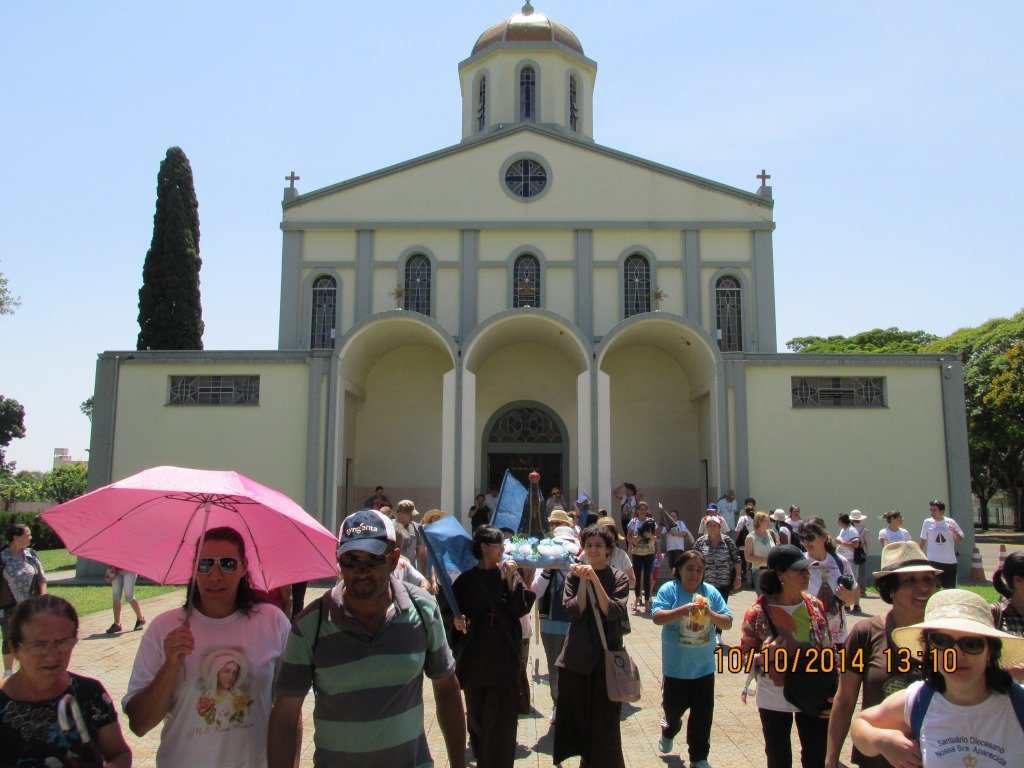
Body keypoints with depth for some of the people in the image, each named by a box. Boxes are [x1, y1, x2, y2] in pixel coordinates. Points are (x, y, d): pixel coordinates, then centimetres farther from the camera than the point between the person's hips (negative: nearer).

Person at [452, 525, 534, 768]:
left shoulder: (510, 574, 2)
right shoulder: (466, 579, 1)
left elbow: (521, 607, -7)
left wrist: (511, 579, -16)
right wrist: (457, 620, -17)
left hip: (504, 654, -1)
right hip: (476, 654, 1)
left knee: (501, 717, -2)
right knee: (476, 714, 12)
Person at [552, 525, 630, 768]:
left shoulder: (618, 578, 0)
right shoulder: (574, 575, 2)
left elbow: (613, 611, -16)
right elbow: (574, 611, -9)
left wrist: (595, 579, -23)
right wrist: (583, 581, -17)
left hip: (607, 653, -1)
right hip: (578, 654, 1)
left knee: (605, 717, 2)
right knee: (578, 712, 9)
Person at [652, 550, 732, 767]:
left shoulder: (711, 592, -4)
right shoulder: (669, 590, -11)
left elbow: (728, 623, -2)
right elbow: (658, 618, -22)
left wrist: (711, 614, -22)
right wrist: (683, 610, -35)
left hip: (704, 667, 2)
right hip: (676, 666, -2)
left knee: (703, 714, 6)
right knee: (673, 706, 16)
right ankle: (669, 730, 49)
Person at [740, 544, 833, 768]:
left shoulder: (815, 605, -4)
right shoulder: (758, 613, -16)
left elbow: (828, 649, 6)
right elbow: (744, 655, -8)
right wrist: (763, 657, -29)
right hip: (775, 701, -3)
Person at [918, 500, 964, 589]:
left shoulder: (950, 522, -1)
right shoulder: (927, 522, 0)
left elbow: (960, 540, 5)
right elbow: (922, 541, 9)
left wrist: (956, 533, -17)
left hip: (950, 561, 1)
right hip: (933, 561, -1)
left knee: (950, 589, 12)